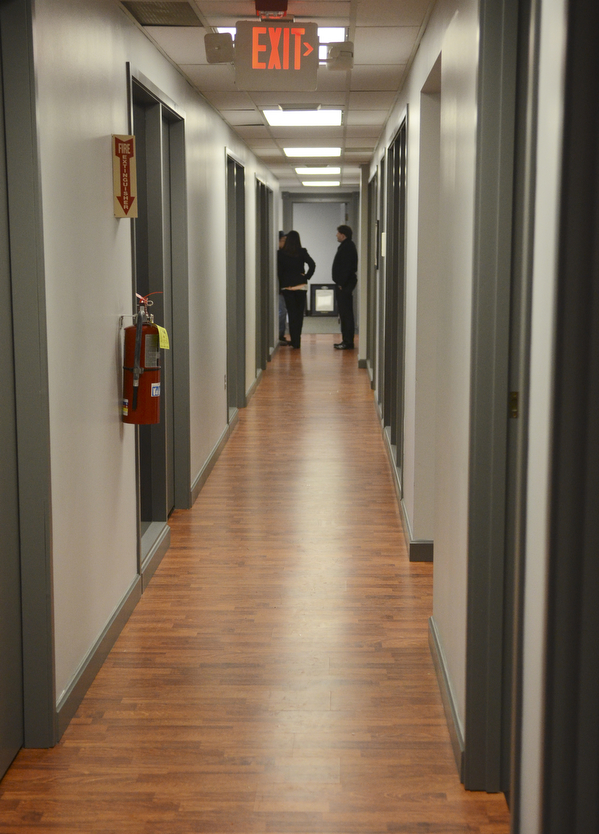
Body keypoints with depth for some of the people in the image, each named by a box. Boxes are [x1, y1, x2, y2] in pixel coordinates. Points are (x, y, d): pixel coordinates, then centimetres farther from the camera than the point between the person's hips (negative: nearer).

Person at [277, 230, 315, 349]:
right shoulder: (302, 252, -5)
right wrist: (307, 276, -1)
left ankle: (295, 341, 0)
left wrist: (281, 284, 4)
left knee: (292, 314, 4)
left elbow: (278, 270, -4)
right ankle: (297, 340, 14)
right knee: (299, 313, 10)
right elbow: (312, 265, -14)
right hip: (301, 285, 0)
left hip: (286, 287, 0)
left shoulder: (281, 253, -4)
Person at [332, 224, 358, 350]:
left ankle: (348, 342, -10)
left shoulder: (348, 247, -14)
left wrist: (342, 284, -22)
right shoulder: (345, 246, 19)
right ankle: (346, 340, 17)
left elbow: (346, 267, -21)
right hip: (342, 284, 11)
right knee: (343, 312, 13)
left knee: (346, 313, -10)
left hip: (344, 285, -11)